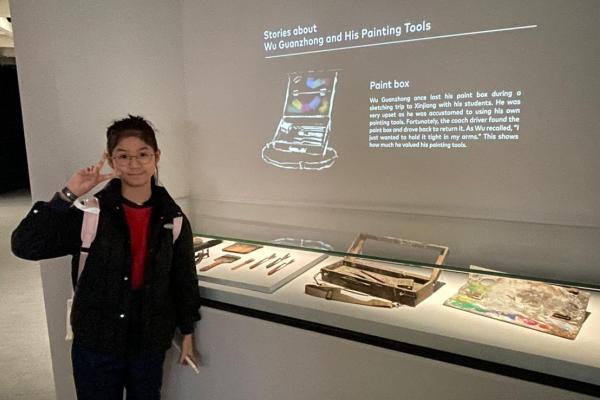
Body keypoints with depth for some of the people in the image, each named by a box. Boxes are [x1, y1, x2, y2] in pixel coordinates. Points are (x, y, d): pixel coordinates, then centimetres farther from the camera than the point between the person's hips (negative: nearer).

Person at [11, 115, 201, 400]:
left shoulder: (172, 217, -6)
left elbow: (184, 277, 2)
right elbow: (24, 246, -19)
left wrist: (187, 333, 8)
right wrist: (68, 195, -26)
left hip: (150, 341, 2)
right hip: (95, 341, -1)